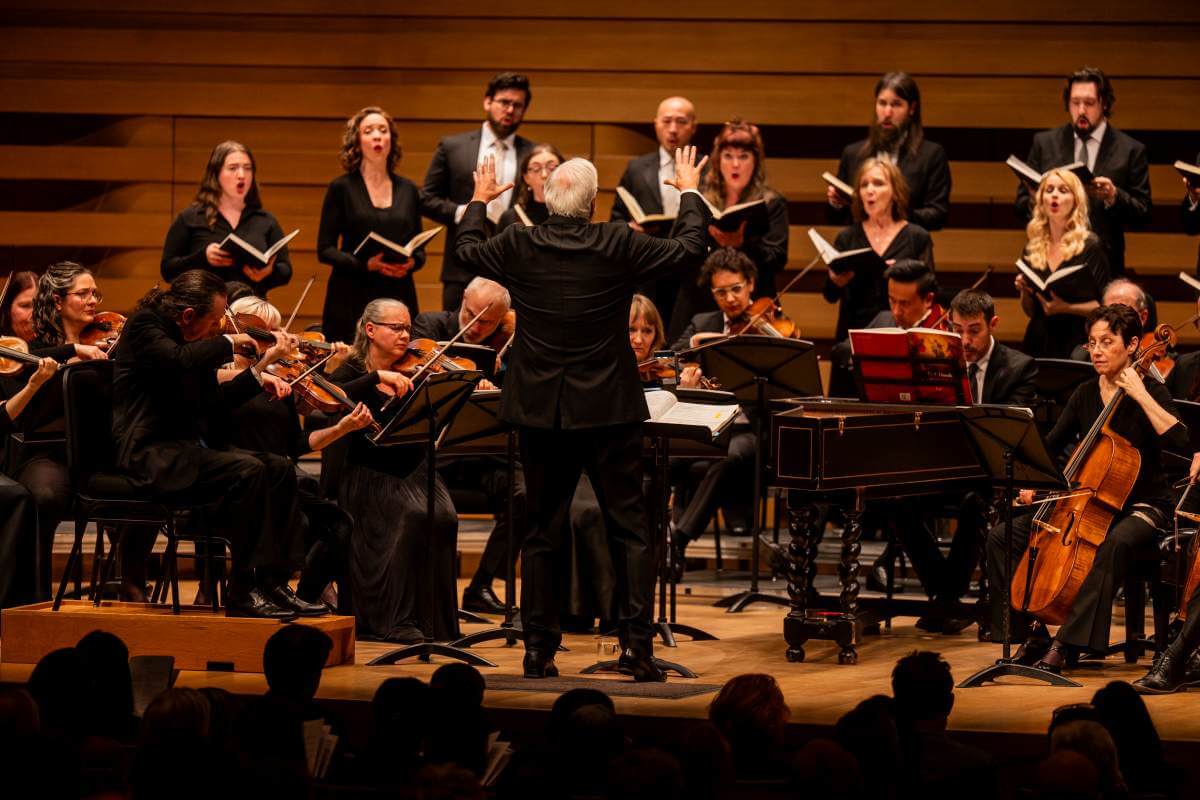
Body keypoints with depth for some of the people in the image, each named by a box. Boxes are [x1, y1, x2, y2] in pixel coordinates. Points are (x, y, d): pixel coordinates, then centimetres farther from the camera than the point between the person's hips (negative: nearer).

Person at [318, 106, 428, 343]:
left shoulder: (408, 190, 12)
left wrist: (411, 263, -7)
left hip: (399, 295, 3)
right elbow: (325, 250, -1)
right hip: (352, 298, -3)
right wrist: (365, 264, -16)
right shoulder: (341, 188, 3)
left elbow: (420, 251, 16)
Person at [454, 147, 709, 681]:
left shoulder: (519, 247, -6)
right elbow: (689, 249, 2)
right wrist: (690, 193, 19)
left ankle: (538, 648, 10)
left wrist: (479, 202, 32)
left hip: (540, 411, 2)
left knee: (542, 532, 10)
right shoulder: (619, 246, -11)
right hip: (609, 410, -2)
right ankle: (637, 643, -4)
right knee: (629, 531, 4)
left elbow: (463, 250, 14)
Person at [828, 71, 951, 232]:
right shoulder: (853, 154, 14)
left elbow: (938, 215, -1)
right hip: (860, 242, 2)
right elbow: (838, 218, 21)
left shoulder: (932, 154, 4)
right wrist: (835, 204, -1)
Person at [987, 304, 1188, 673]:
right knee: (1002, 537, -10)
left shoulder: (1150, 392, -9)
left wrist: (1141, 395, -26)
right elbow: (1051, 446, 12)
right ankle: (1033, 634, -7)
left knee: (1115, 543, -42)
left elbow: (1180, 442, -26)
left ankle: (1066, 643, -39)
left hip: (1141, 506, -6)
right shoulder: (1085, 395, 7)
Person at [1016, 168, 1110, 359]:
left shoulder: (1090, 246, -4)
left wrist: (1066, 308, -19)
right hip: (1038, 343, 4)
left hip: (1076, 343, -4)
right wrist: (1024, 291, -2)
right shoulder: (1033, 246, 9)